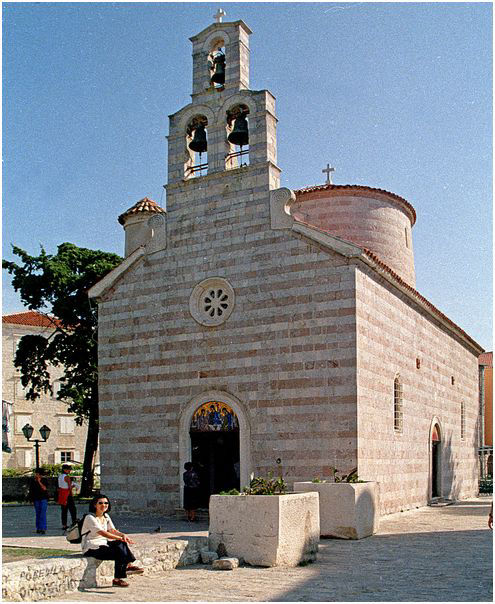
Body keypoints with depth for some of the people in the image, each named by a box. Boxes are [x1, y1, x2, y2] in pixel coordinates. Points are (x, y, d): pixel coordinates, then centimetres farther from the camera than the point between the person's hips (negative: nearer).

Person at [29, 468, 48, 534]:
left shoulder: (44, 481, -3)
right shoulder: (33, 481, 4)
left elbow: (44, 488, -18)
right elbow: (31, 491, 9)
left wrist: (39, 482, -19)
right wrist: (32, 499, 6)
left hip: (43, 499, -3)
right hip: (36, 499, 3)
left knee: (43, 514, -9)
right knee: (38, 514, 7)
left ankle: (43, 528, -9)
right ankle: (38, 528, 15)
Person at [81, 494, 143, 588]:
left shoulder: (106, 516, 12)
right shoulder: (90, 518, -15)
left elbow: (112, 530, 5)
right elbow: (102, 533, -25)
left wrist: (123, 535, -17)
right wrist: (121, 538, -30)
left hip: (103, 544, 8)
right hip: (91, 548, -8)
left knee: (121, 544, -20)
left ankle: (126, 568, -22)